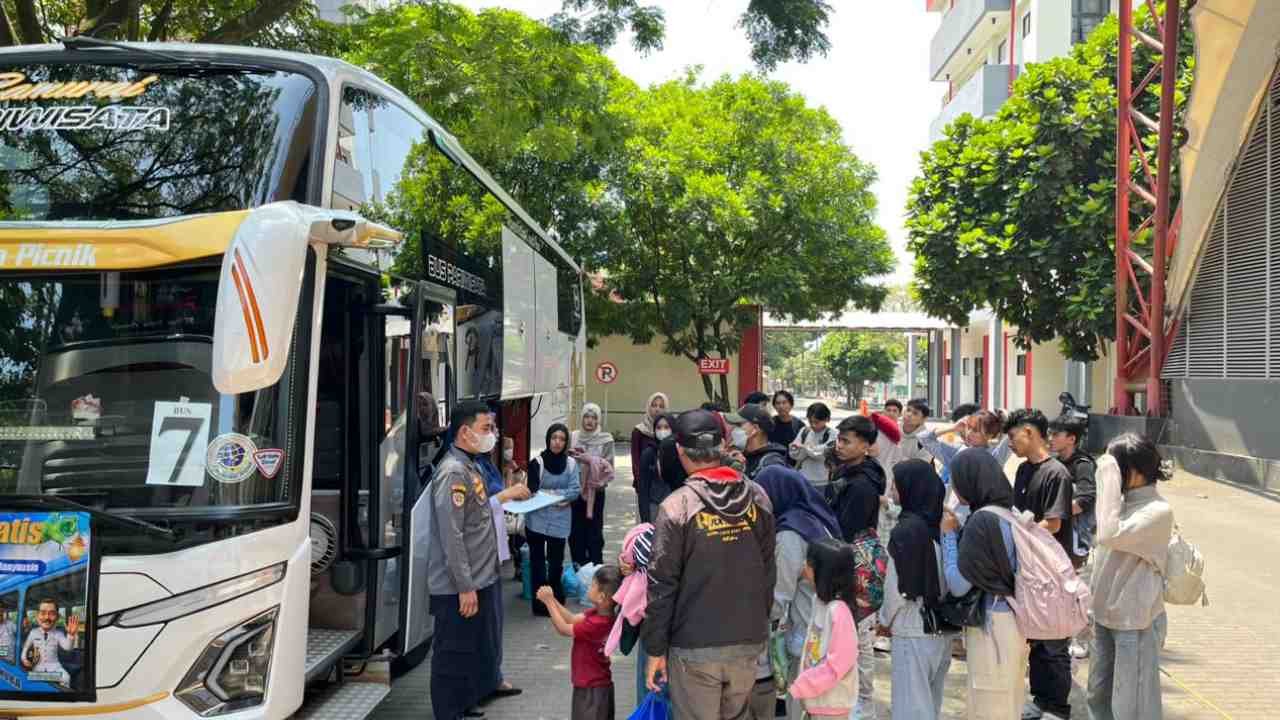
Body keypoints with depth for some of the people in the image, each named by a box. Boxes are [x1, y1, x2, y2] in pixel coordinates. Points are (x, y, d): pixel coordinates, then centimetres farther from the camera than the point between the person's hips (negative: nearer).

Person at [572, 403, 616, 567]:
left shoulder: (606, 439, -3)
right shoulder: (573, 437, 5)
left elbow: (608, 464, -7)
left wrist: (589, 459, -17)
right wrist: (573, 457, -10)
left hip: (596, 490, -2)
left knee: (594, 529, 2)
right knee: (575, 530, 7)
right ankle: (578, 566, 20)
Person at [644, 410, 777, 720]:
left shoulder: (676, 506, -15)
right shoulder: (757, 498, -3)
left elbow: (662, 585, -12)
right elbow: (768, 570, 5)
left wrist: (655, 650, -4)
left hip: (695, 647, -4)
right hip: (749, 640, 4)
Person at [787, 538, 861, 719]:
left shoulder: (838, 611, -22)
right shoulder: (821, 603, 4)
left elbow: (838, 663, -23)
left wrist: (799, 686, -18)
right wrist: (801, 683, 8)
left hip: (832, 703, -9)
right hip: (817, 699, 9)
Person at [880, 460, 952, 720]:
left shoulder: (906, 530, -18)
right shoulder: (942, 522, 1)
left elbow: (897, 586, -15)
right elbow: (945, 576, 7)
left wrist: (886, 619, 3)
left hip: (913, 632, -7)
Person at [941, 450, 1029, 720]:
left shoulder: (982, 520, -21)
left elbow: (957, 585, -20)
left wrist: (949, 534, -10)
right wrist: (960, 532, 6)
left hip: (991, 624, -8)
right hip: (1013, 620, 8)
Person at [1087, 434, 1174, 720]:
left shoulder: (1158, 511, -18)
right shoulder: (1124, 502, 6)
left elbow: (1110, 536, -32)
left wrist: (1109, 481, -26)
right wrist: (1094, 605, 17)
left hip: (1136, 621, -8)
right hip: (1107, 616, 8)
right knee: (1098, 695, 19)